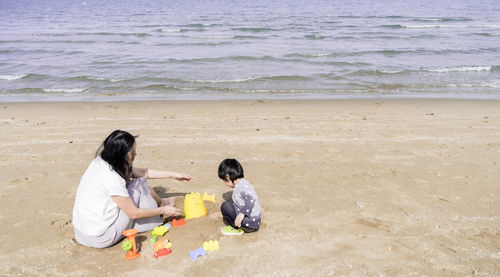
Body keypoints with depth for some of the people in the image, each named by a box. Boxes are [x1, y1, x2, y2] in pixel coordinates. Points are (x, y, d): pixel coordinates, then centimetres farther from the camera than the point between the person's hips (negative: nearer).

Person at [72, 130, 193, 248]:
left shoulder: (100, 162, -1)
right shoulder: (112, 179, -27)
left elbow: (142, 172, 9)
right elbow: (134, 213, -16)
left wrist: (173, 175, 15)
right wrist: (163, 210, -2)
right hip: (101, 239, -8)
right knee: (139, 185, -4)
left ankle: (160, 203, 29)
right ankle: (161, 204, 22)